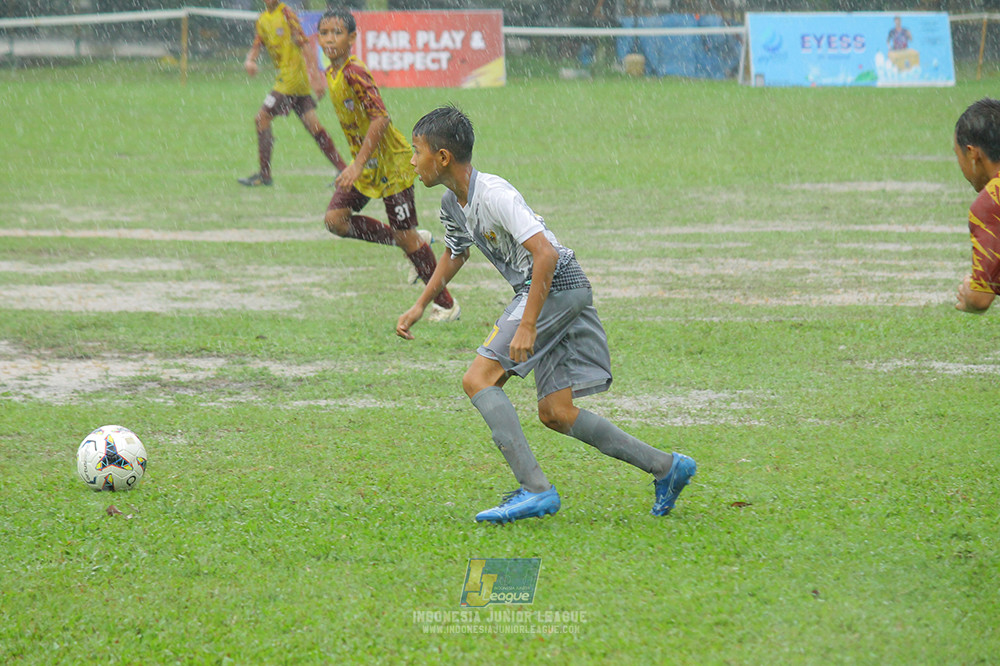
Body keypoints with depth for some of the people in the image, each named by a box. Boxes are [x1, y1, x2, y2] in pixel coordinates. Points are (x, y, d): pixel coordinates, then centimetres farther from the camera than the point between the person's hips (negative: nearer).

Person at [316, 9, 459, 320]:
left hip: (391, 162, -9)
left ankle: (447, 304, 9)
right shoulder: (331, 75, 6)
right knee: (335, 219, -4)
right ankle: (417, 240, 12)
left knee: (405, 235, -5)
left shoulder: (354, 73, -22)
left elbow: (380, 119, -29)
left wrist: (358, 164, -31)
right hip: (366, 163, 9)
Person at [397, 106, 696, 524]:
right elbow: (455, 254, 32)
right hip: (563, 298, 10)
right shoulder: (453, 204, 10)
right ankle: (666, 467, 12)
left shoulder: (494, 195, -20)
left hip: (558, 285, -10)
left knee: (479, 379, -14)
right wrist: (419, 307, 30)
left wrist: (527, 326, -29)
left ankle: (534, 489, -18)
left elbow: (546, 254, -27)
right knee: (555, 413, 8)